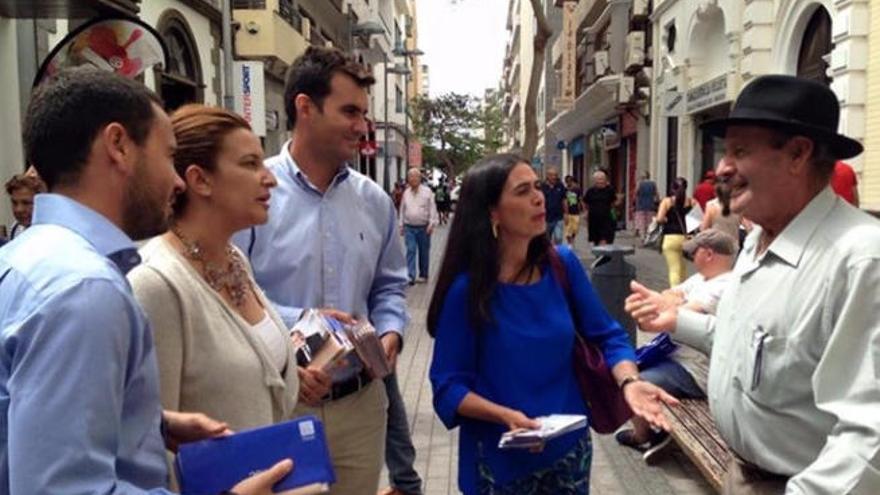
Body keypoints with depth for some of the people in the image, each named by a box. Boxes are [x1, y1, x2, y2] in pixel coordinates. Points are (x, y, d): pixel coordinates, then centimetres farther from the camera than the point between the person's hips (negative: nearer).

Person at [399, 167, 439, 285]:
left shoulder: (427, 191, -3)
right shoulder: (406, 192, 8)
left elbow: (432, 208, -4)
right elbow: (402, 209, 14)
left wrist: (432, 223, -11)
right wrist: (401, 225, 13)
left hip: (423, 228, -2)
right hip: (409, 227, 2)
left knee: (424, 252, 8)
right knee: (410, 251, -7)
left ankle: (423, 275, 20)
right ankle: (411, 276, -8)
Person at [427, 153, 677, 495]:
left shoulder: (563, 263, -5)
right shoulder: (467, 288, -15)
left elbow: (606, 335, 0)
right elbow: (449, 386, -12)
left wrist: (629, 382, -18)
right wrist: (506, 416, -27)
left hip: (569, 447, 4)